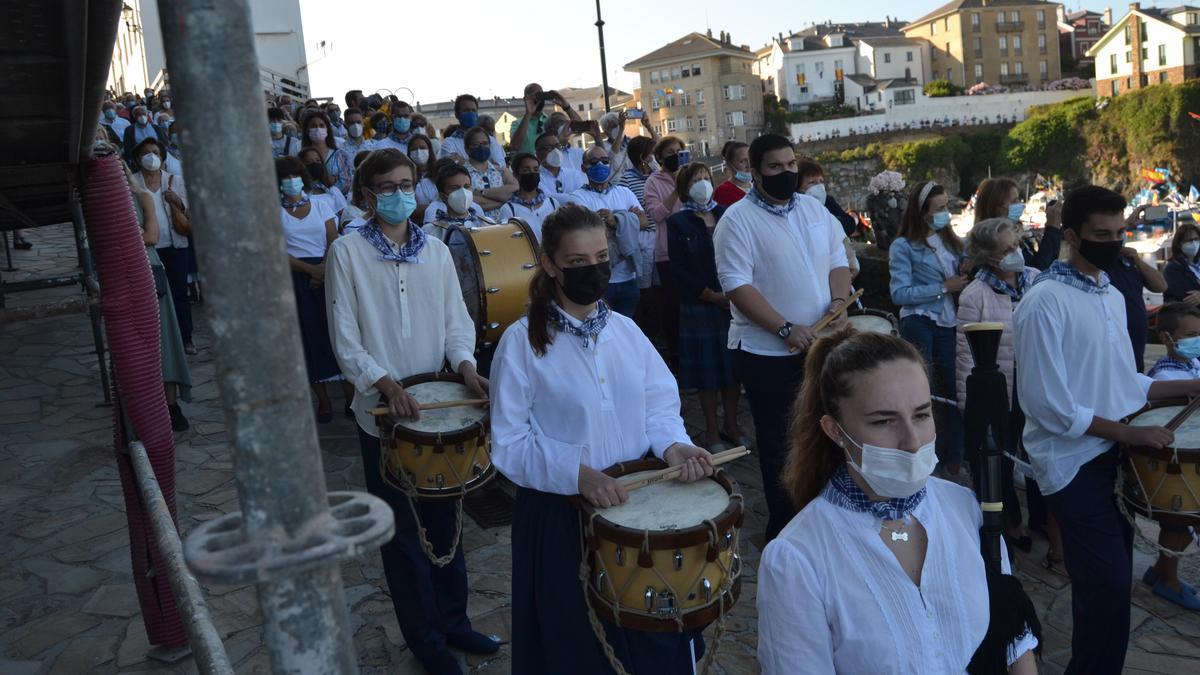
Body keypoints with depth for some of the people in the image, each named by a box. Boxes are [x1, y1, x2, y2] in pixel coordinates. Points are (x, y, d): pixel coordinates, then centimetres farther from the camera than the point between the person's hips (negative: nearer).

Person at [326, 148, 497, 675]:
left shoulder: (436, 252, 6)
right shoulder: (347, 252, -6)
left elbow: (455, 321, 6)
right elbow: (345, 339, -10)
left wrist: (465, 364, -14)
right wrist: (385, 383, -25)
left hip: (439, 406, 4)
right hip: (382, 412, -4)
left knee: (445, 522, 15)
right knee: (403, 531, 7)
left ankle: (452, 619, 33)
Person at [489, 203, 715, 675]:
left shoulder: (625, 330, 2)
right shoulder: (522, 341, -12)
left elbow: (659, 404, 5)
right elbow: (509, 444, -13)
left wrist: (673, 444, -16)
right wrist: (577, 474, -26)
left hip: (636, 497, 4)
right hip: (559, 513, -4)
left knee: (653, 633, 17)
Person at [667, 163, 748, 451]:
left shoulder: (727, 216, 9)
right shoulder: (678, 223, -1)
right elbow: (679, 272, -6)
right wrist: (714, 296, -11)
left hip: (734, 304, 3)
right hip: (699, 306, -3)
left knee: (733, 365, 8)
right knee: (707, 370, 4)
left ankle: (731, 426, 23)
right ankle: (712, 431, 17)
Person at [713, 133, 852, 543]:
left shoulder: (814, 209, 10)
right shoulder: (738, 220, -10)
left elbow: (838, 261, 14)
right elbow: (736, 284, -17)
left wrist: (839, 301, -7)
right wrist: (787, 329, -23)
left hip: (820, 345, 5)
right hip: (767, 352, -5)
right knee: (778, 443, 6)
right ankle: (784, 527, 21)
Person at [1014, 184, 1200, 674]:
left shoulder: (1112, 295, 11)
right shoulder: (1045, 302, -16)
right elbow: (1049, 404, -20)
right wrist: (1131, 432, -19)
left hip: (1115, 455, 8)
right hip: (1074, 463, -8)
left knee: (1112, 584, 16)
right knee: (1109, 588, -10)